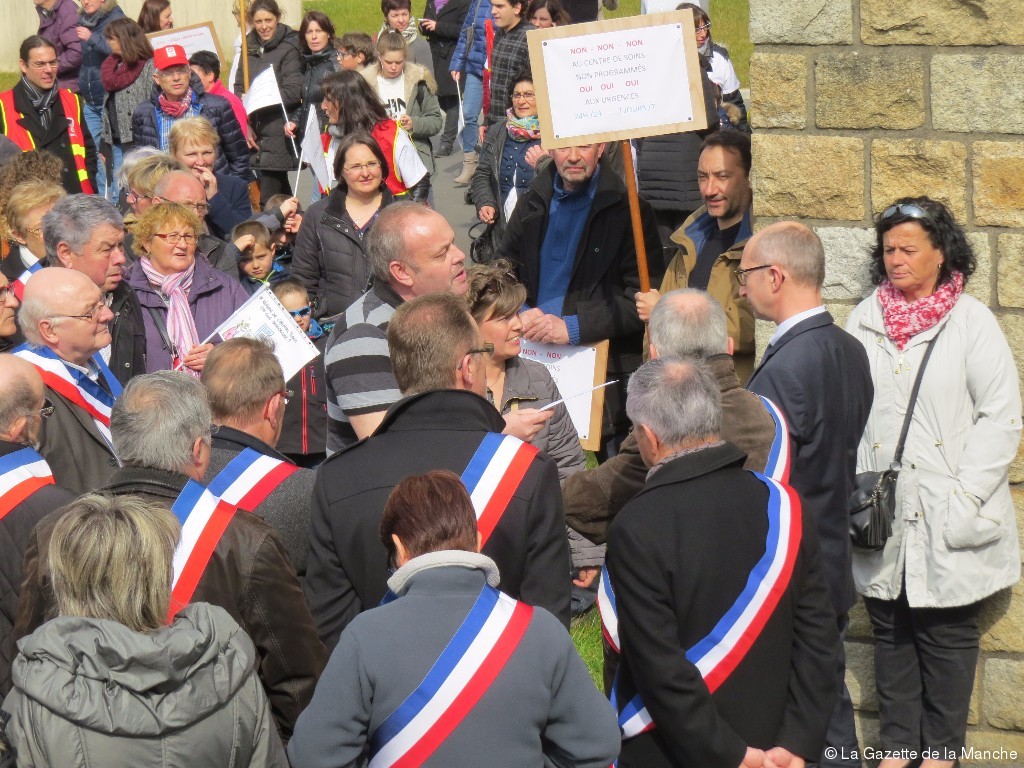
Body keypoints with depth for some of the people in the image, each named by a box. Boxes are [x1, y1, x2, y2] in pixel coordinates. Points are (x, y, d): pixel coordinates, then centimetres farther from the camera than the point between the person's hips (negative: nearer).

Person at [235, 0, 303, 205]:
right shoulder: (250, 46, 13)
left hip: (278, 132, -6)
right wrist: (245, 123, -3)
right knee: (282, 192, 15)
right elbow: (239, 87, 11)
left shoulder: (288, 48, -6)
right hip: (257, 130, 6)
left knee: (268, 199, -11)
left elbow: (293, 92, -13)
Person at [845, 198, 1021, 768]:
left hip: (947, 522, -3)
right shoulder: (867, 320, 7)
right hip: (882, 513, 3)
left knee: (947, 634, 5)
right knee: (891, 631, 12)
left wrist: (967, 497, -12)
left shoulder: (971, 322, -4)